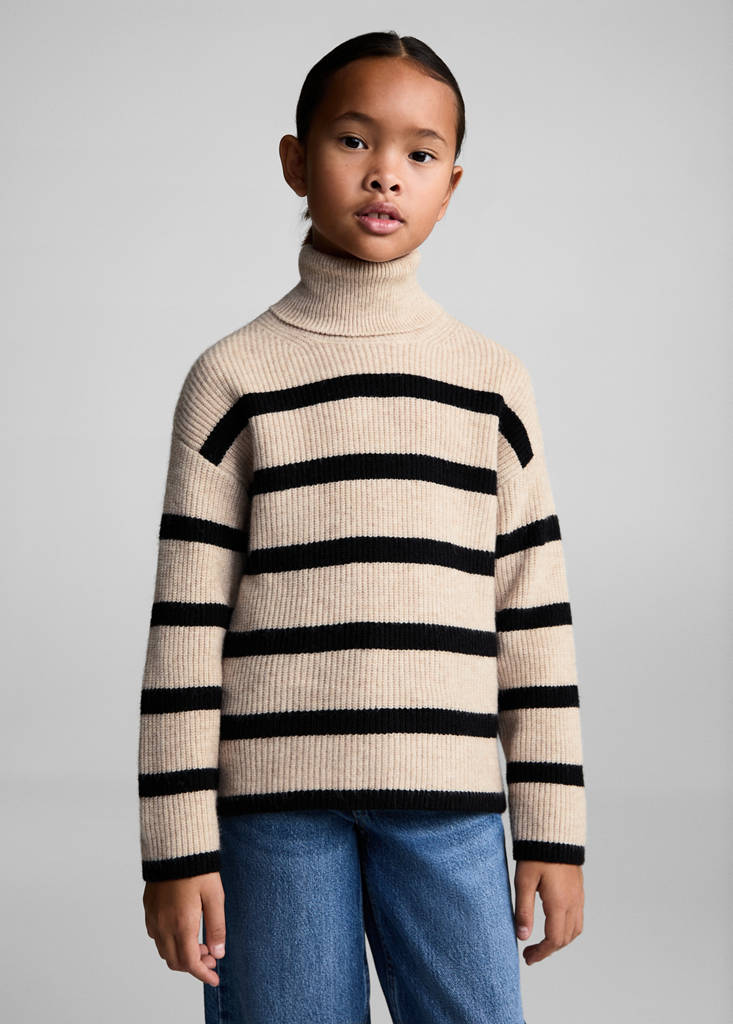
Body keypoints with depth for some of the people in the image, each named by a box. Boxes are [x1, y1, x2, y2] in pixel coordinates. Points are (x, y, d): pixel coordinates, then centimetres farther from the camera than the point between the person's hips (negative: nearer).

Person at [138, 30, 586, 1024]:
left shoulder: (494, 382, 8)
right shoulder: (233, 379, 3)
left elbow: (534, 619, 8)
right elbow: (186, 623, 1)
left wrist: (554, 829, 6)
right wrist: (177, 842, -3)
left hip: (447, 797, 2)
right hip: (270, 791, -1)